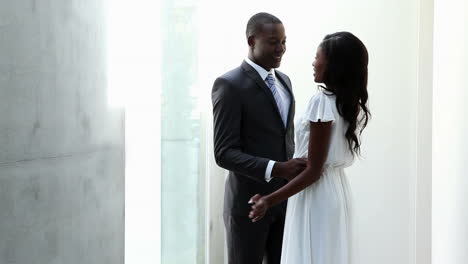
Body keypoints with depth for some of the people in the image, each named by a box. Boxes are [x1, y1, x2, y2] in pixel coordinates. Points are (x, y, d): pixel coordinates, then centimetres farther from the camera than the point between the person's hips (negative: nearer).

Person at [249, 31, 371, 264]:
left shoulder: (322, 101, -19)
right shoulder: (353, 103, 6)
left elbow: (313, 170, -20)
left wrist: (270, 200, -19)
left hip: (316, 194, -9)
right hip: (337, 188, 9)